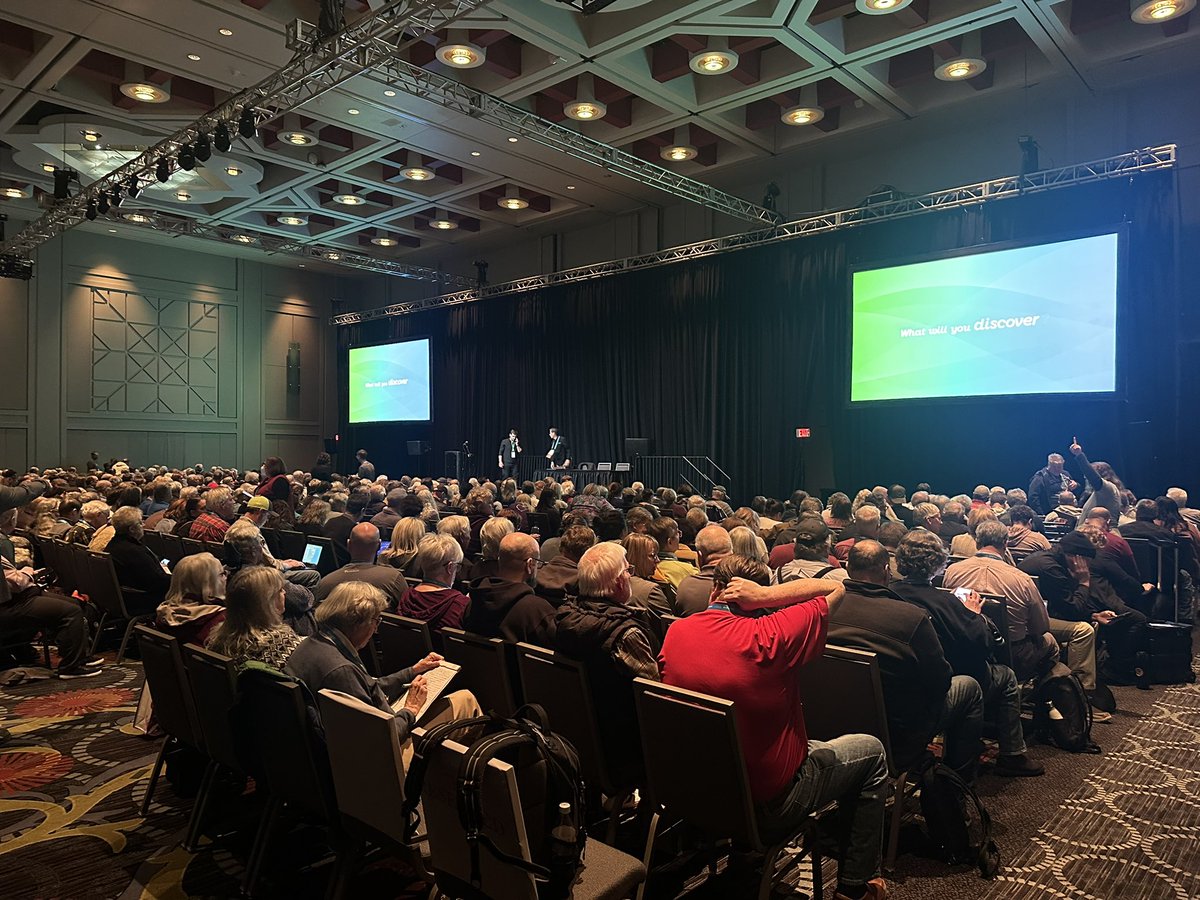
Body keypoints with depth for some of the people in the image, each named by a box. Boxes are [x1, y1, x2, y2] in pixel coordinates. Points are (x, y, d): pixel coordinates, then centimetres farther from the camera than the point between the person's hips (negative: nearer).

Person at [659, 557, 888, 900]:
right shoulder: (767, 636, -27)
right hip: (768, 802, -6)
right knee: (872, 751, 17)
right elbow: (835, 588, -14)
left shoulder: (675, 633, -10)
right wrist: (765, 595, -20)